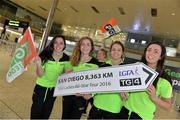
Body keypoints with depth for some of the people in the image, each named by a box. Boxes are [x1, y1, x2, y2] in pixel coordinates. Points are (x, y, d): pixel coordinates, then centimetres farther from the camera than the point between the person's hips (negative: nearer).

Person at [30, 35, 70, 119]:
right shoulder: (45, 55, -22)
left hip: (54, 89, 3)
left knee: (46, 114, 22)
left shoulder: (66, 58, -14)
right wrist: (39, 64, -38)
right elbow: (40, 75, -19)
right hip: (41, 87, -2)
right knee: (35, 113, 12)